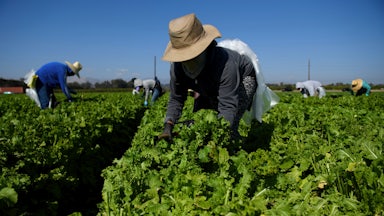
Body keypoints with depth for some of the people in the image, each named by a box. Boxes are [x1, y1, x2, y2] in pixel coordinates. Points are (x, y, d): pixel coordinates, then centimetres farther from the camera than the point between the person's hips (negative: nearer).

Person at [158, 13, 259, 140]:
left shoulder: (225, 64, -45)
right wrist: (168, 126, -33)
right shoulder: (177, 67, -26)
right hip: (210, 89, 6)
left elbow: (228, 106, -45)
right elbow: (176, 99, -16)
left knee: (228, 127, -26)